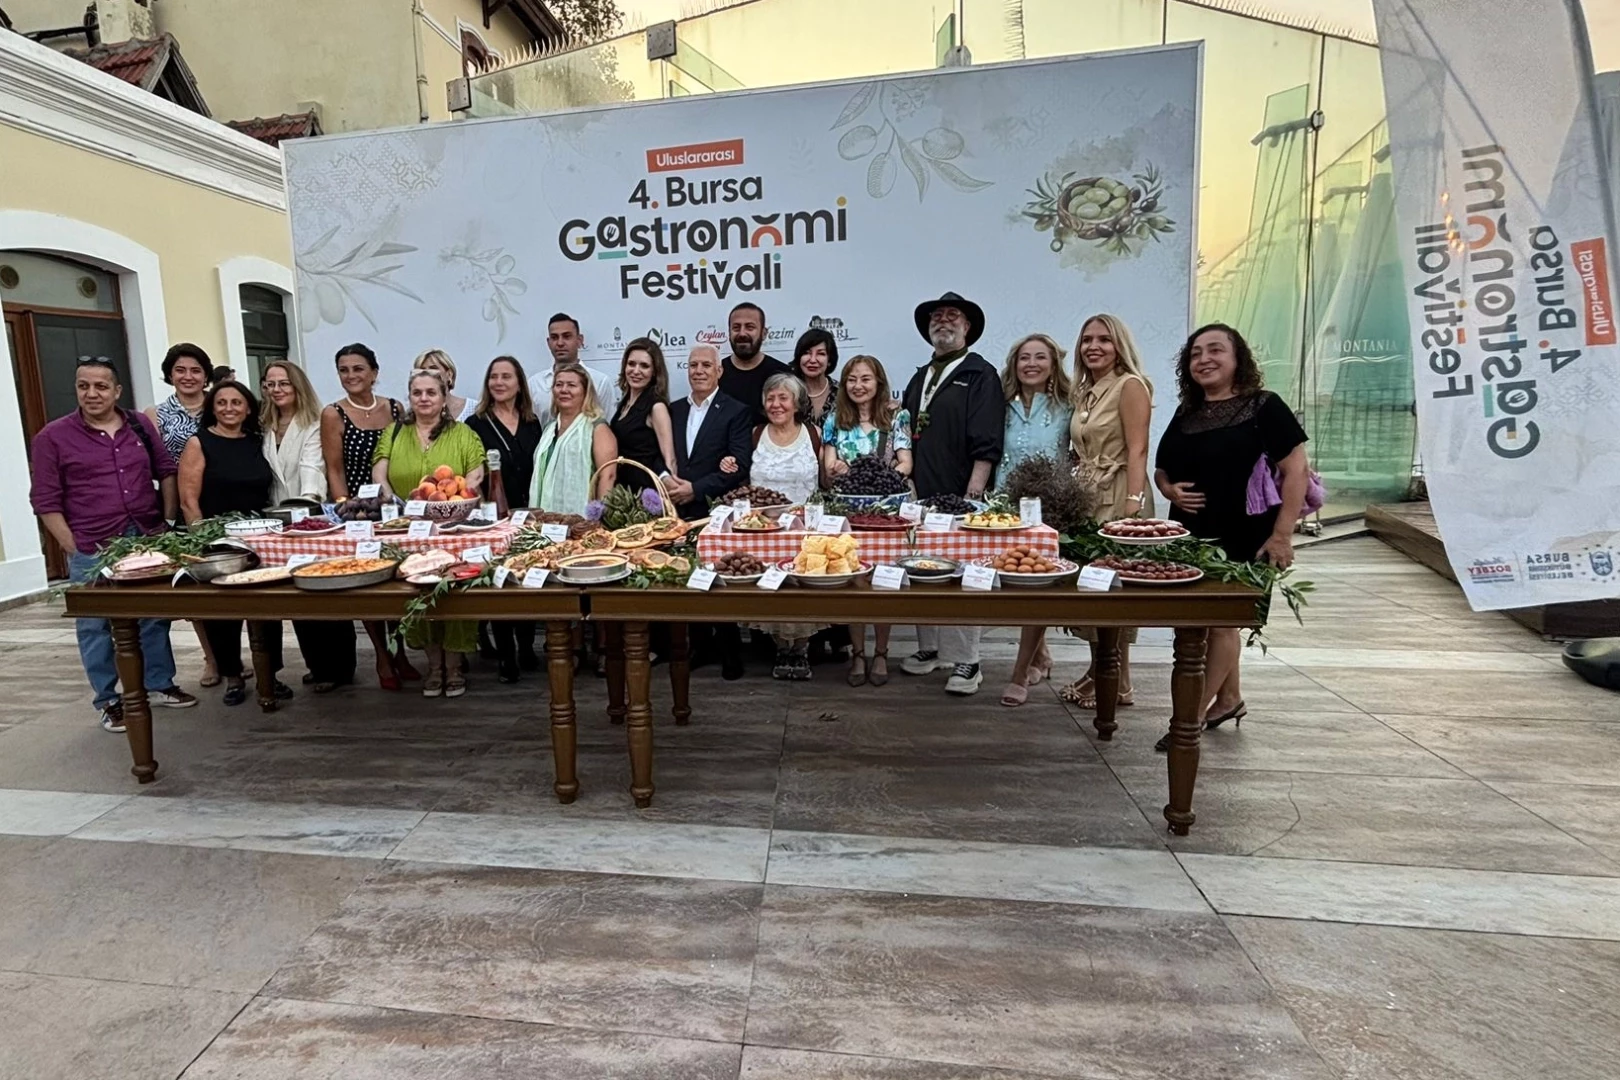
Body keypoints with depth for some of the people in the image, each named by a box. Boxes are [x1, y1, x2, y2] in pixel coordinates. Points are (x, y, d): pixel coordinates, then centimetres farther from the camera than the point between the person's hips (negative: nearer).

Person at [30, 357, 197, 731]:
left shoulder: (141, 425, 5)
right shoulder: (53, 437, -4)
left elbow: (166, 472, 14)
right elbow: (45, 500, -4)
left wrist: (169, 521, 6)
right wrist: (74, 549, -9)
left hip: (150, 542, 3)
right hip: (92, 552, -3)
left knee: (155, 618, 13)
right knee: (96, 627, 6)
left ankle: (159, 685, 28)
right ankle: (109, 701, 19)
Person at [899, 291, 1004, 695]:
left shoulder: (981, 375, 0)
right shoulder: (920, 377, 21)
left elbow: (987, 443, -10)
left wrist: (974, 493, -16)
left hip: (958, 496, -6)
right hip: (920, 494, 6)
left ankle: (965, 661, 5)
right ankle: (929, 647, 23)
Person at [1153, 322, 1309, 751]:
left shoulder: (1264, 407, -7)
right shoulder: (1185, 414, 10)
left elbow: (1296, 471, -12)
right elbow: (1161, 470, 17)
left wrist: (1282, 535, -18)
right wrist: (1170, 490, -6)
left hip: (1243, 537, -6)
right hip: (1192, 536, 6)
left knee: (1222, 619, 0)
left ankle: (1193, 716, 7)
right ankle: (1229, 700, 33)